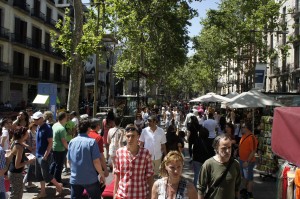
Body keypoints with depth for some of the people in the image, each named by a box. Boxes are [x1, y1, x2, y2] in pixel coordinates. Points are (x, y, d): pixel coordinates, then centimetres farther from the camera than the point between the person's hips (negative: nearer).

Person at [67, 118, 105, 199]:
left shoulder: (72, 142, 0)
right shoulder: (92, 142, -15)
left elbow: (69, 161, 9)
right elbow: (96, 162, -16)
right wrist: (102, 175, -3)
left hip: (75, 178, 4)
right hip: (90, 179, -4)